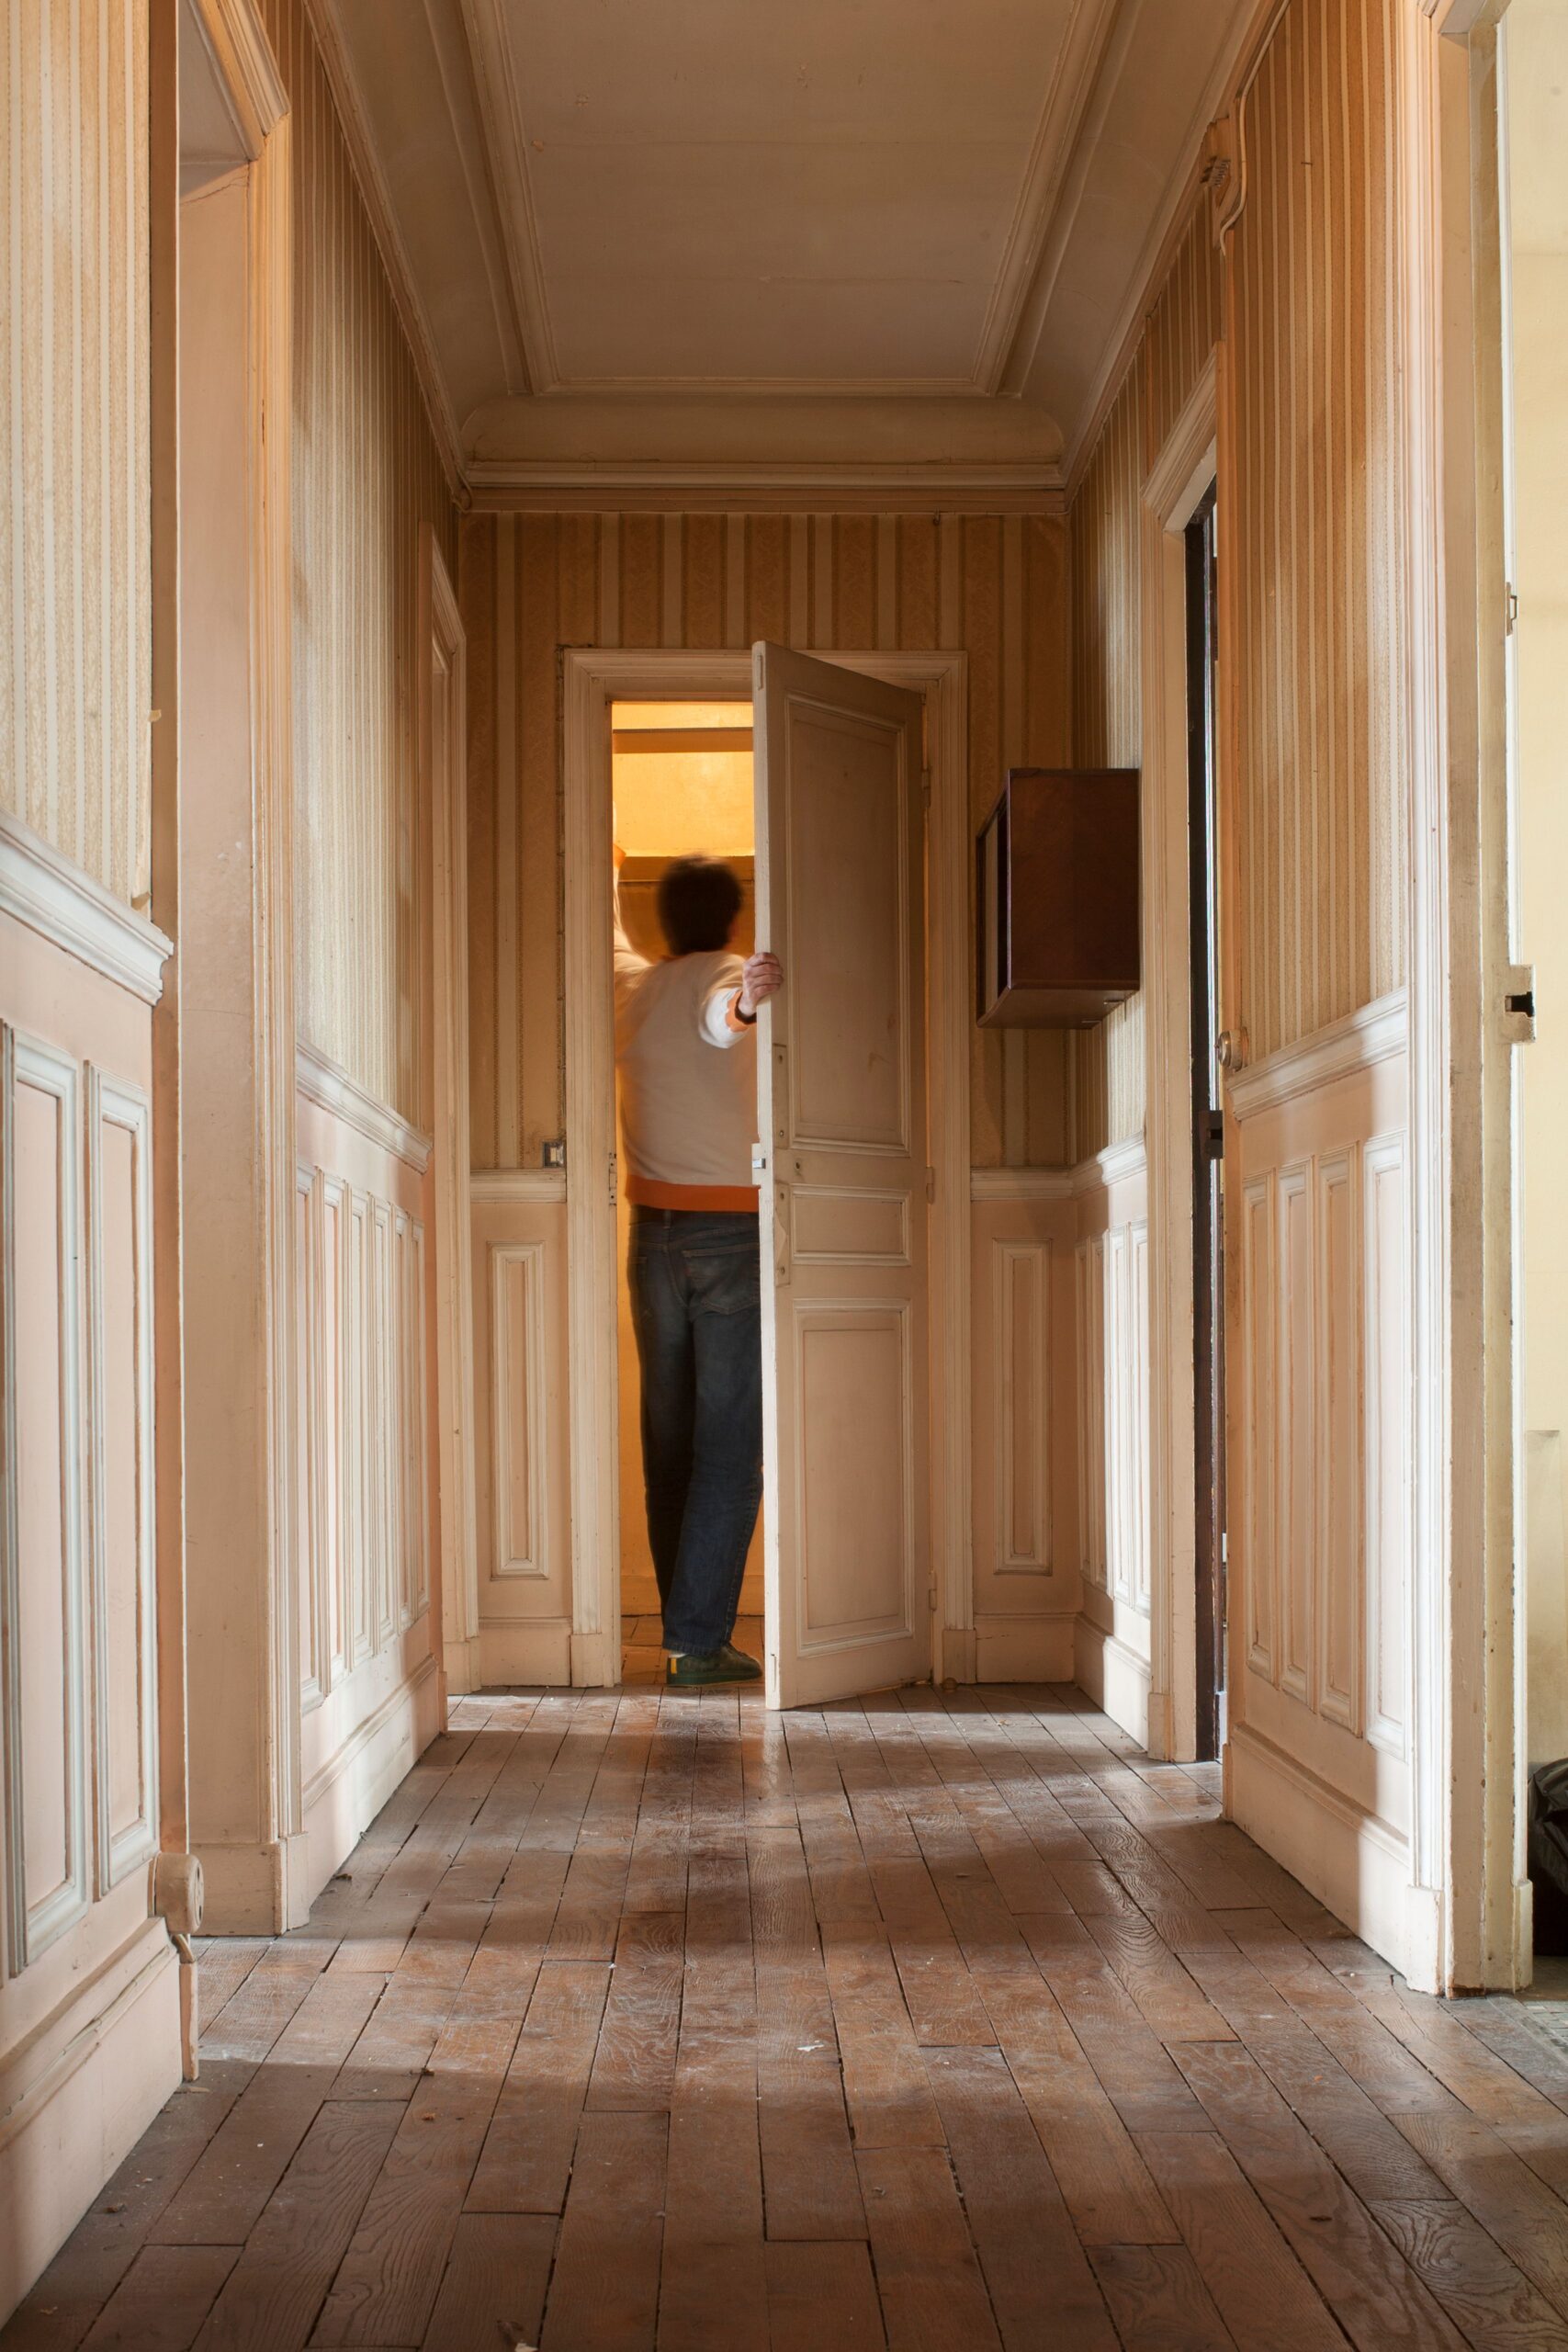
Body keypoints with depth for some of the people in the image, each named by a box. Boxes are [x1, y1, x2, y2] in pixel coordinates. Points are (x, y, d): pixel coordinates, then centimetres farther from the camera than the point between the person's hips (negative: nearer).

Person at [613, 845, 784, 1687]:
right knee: (730, 1444, -4)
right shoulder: (731, 978, -5)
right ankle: (697, 1640, -8)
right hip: (734, 1231, -5)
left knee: (668, 1436, 13)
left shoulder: (631, 987, 10)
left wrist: (606, 869, 53)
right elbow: (716, 1017, -30)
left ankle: (685, 1622, 21)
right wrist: (746, 1003, -54)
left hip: (655, 1232, 5)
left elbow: (609, 939, 33)